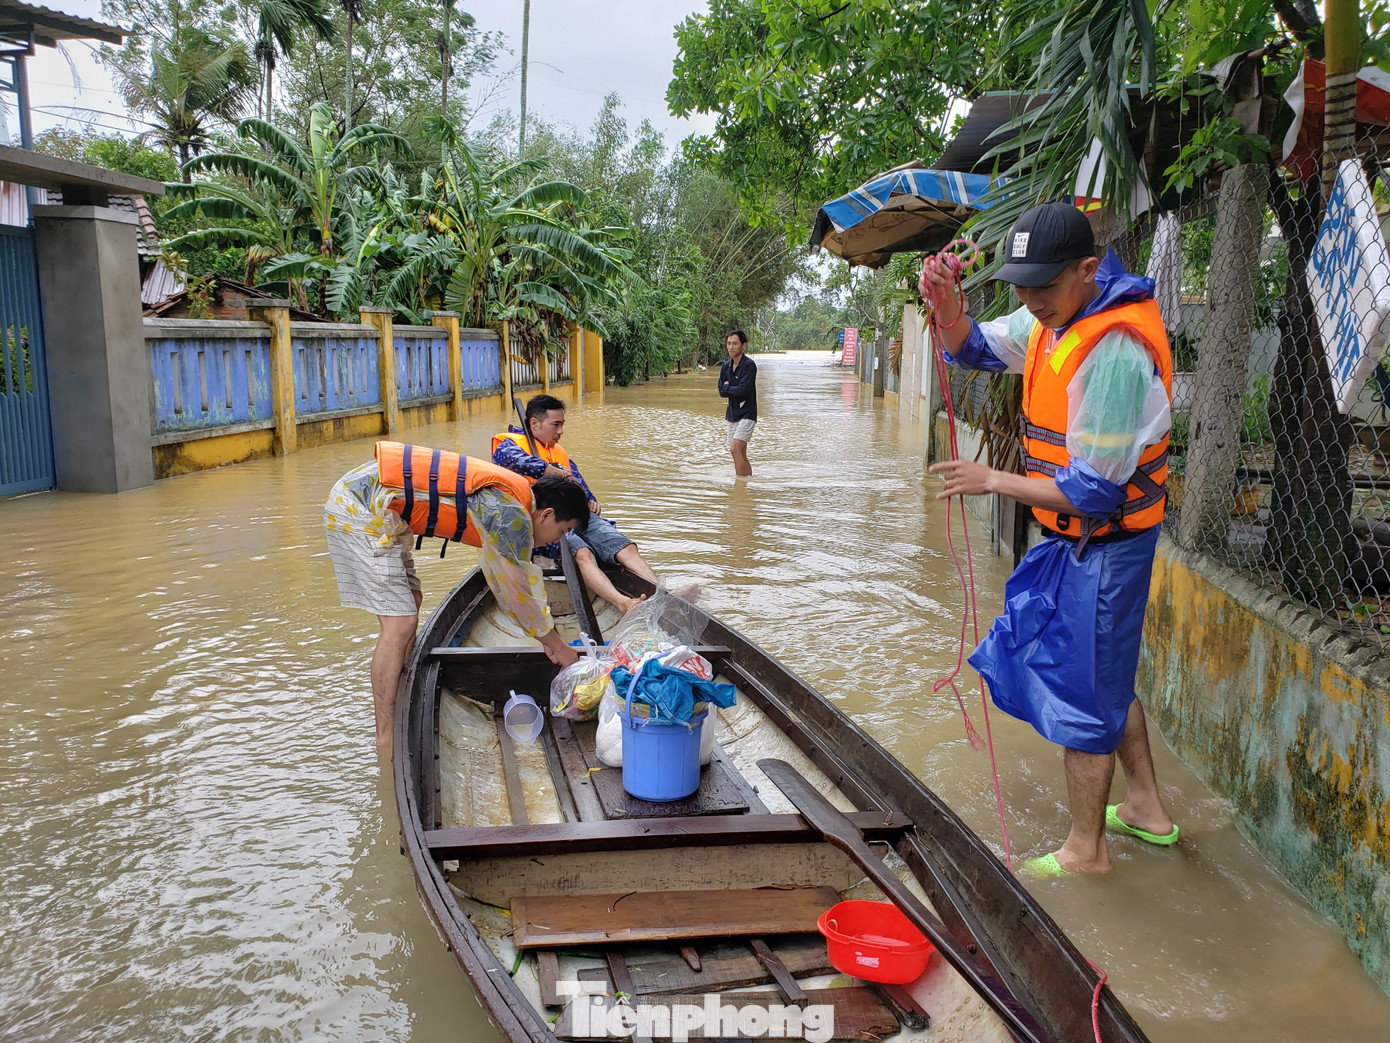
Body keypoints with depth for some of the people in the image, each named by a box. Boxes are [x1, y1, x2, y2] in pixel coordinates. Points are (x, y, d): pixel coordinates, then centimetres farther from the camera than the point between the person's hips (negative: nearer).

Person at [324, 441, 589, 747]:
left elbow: (504, 583, 24)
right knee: (400, 622, -10)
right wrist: (557, 645, 8)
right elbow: (520, 594, -7)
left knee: (410, 600, 17)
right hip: (360, 507, -11)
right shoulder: (512, 517, -15)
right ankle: (385, 740, -3)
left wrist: (548, 638, 28)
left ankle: (399, 717, 24)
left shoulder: (502, 498, 14)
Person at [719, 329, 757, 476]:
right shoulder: (726, 366, 10)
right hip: (732, 414, 7)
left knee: (735, 449, -19)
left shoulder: (749, 365, -12)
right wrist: (734, 390, -11)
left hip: (747, 414, -7)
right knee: (741, 454, 9)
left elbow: (743, 390, -20)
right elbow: (721, 392, 5)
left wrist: (727, 388, -5)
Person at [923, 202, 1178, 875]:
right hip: (1078, 535, 10)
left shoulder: (1114, 351, -29)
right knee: (1107, 670, 22)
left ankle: (1086, 849, 22)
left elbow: (1093, 490, -27)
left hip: (1104, 542, -10)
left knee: (1082, 690, 3)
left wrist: (992, 480, -20)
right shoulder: (1059, 315, 1)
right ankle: (1146, 807, 40)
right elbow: (975, 349, 13)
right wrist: (948, 307, -9)